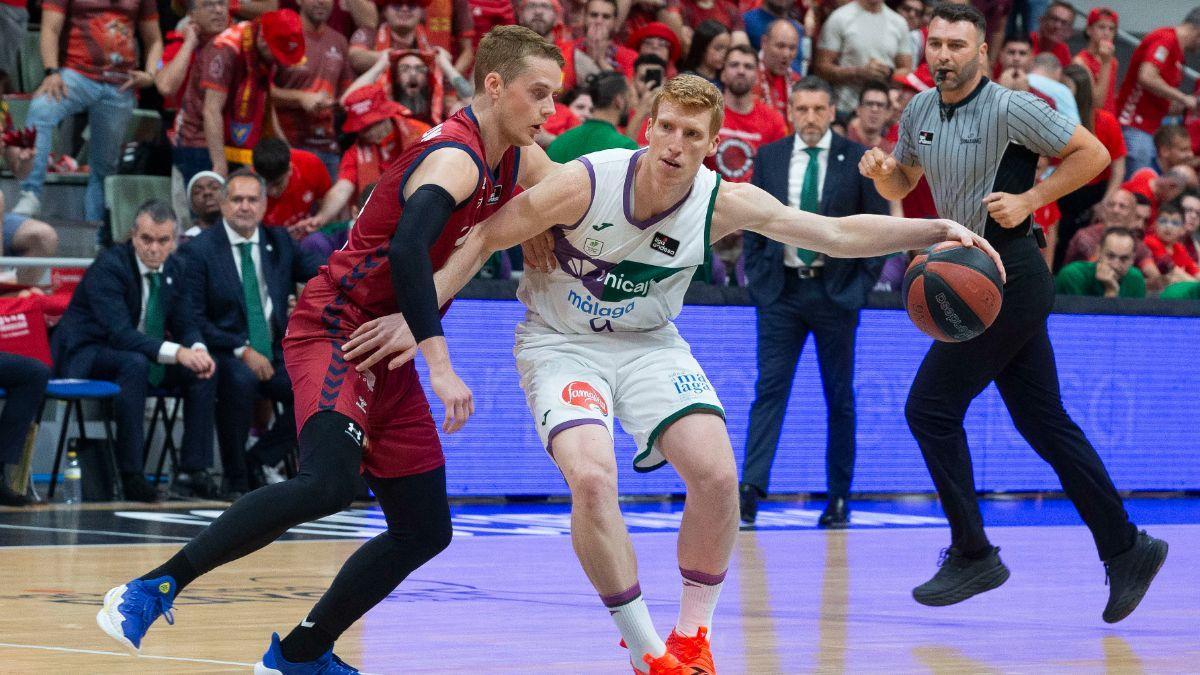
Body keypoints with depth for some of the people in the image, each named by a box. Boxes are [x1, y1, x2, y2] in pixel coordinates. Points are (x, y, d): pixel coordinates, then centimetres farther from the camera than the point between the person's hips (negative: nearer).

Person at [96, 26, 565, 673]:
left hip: (385, 352, 10)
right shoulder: (454, 157, -18)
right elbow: (408, 248, -34)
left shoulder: (520, 163, 10)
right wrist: (440, 365, -38)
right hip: (334, 329, -10)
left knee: (425, 531, 7)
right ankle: (152, 588, -24)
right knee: (330, 482, -31)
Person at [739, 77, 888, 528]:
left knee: (840, 398, 5)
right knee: (770, 389, -8)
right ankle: (750, 489, -16)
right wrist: (757, 278, 2)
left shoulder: (857, 159, 0)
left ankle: (838, 499, 11)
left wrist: (863, 283, -4)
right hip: (781, 289, 1)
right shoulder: (769, 158, 5)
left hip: (836, 290, -1)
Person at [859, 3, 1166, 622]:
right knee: (1045, 424, 8)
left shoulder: (1009, 109, -13)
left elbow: (1093, 154, -9)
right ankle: (1125, 548, 13)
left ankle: (972, 554, 1)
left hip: (1010, 276, -8)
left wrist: (1030, 199, -16)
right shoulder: (920, 112, 10)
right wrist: (880, 171, 1)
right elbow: (901, 185, 23)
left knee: (930, 408, -8)